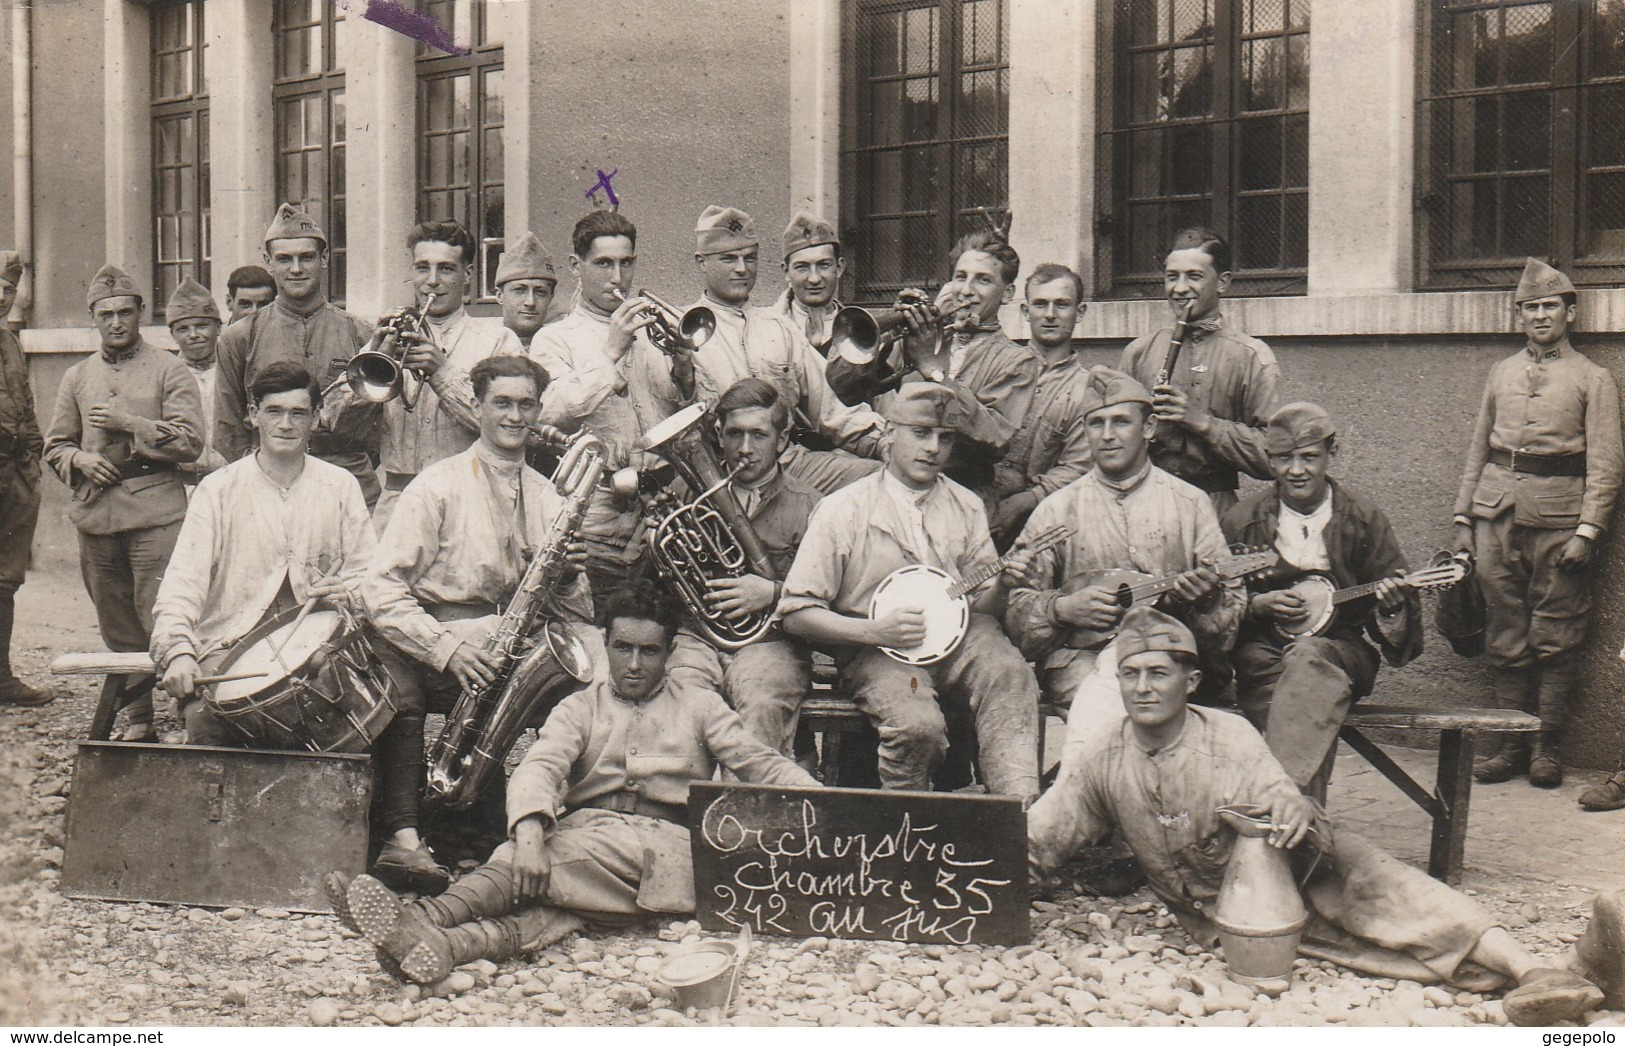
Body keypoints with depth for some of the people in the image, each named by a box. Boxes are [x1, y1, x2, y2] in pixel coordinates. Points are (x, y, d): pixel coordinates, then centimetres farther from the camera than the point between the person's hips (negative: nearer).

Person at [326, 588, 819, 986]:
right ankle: (443, 945, -61)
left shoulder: (700, 707, 20)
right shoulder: (581, 706, 20)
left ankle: (423, 922, -53)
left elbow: (760, 763, 11)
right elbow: (540, 765, 1)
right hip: (584, 833, 2)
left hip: (666, 848, -2)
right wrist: (529, 829, -22)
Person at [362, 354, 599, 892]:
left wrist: (566, 576, -11)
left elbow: (576, 615, 13)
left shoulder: (548, 498, 17)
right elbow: (380, 588, -9)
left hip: (515, 641, 4)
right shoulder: (438, 485, 2)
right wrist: (447, 648, -23)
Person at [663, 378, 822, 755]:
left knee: (761, 704, -35)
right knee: (680, 696, -31)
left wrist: (773, 594, -14)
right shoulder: (697, 493, 15)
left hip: (771, 641, -2)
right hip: (698, 636, 2)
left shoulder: (807, 505, 8)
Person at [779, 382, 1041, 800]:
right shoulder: (844, 511, -3)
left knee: (1010, 674, -29)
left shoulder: (966, 507, 12)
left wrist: (1002, 583, -10)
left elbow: (984, 606, 13)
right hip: (877, 650, -3)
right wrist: (876, 631, -17)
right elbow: (796, 613, -4)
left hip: (956, 632, 4)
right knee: (919, 724, -31)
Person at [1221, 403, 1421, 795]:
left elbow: (1398, 600, 9)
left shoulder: (1366, 520, 7)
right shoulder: (1242, 521, 7)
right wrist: (1257, 604, -8)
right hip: (1263, 651, 0)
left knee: (1310, 658, -37)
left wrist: (1392, 606, -15)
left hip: (1340, 650, 0)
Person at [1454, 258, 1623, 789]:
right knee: (1505, 633, 5)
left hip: (1558, 511, -3)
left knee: (1555, 638, 0)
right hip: (1497, 507, 3)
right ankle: (1510, 744, 11)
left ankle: (1548, 747, 8)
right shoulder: (1501, 372, 15)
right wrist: (1463, 518, 10)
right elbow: (1477, 449, 17)